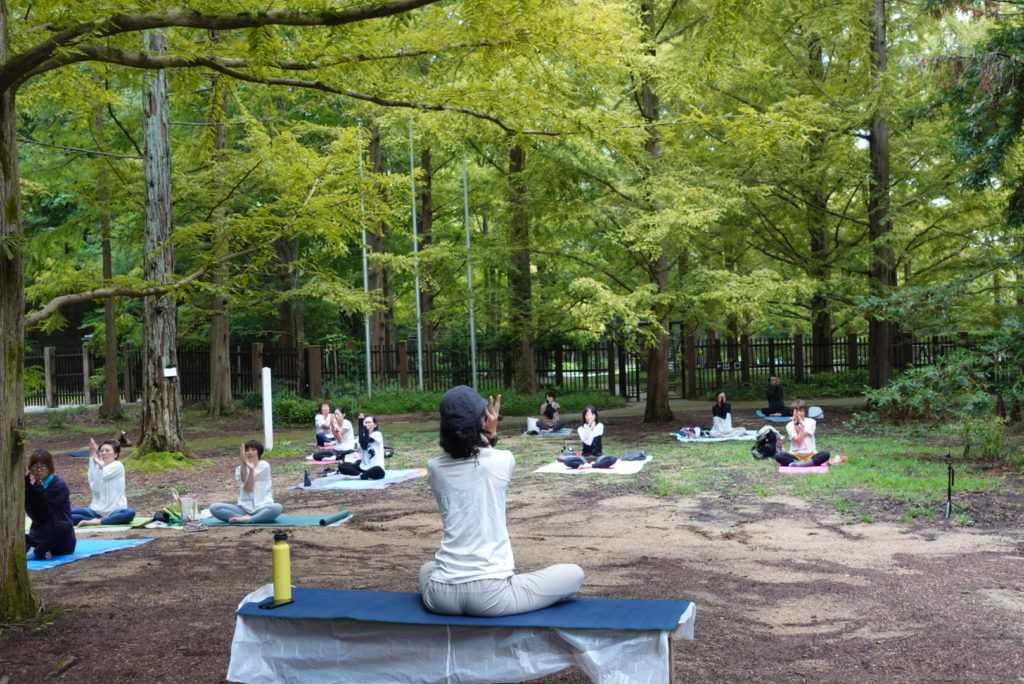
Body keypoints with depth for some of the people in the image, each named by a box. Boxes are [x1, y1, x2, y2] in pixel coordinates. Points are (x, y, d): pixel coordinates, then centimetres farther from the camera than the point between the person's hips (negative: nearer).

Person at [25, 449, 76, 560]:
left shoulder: (59, 485, -9)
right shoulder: (32, 485, 4)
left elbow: (42, 516, -17)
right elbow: (32, 514, -12)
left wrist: (36, 488, -23)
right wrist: (28, 486, -19)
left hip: (62, 542, -5)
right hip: (38, 538, 5)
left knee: (64, 526, -36)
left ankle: (35, 553, -27)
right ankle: (42, 552, -30)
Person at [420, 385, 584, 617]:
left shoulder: (434, 467, 2)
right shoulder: (503, 460, -6)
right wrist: (491, 435, 22)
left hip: (441, 595, 5)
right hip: (490, 593, -4)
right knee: (574, 573, 14)